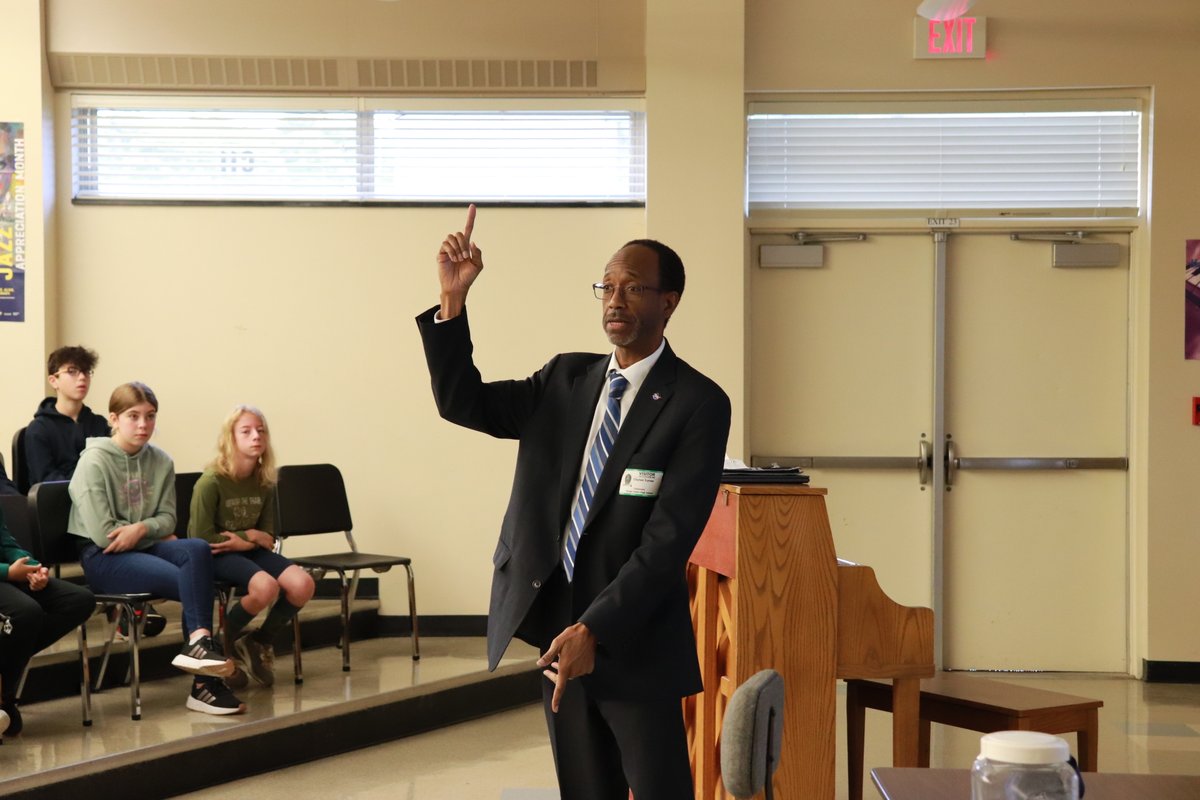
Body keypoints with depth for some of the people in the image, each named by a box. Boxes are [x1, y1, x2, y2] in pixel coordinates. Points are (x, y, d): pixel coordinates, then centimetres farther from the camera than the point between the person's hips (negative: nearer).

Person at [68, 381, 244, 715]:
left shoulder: (160, 462, 7)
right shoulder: (94, 462, -9)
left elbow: (167, 518, 7)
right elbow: (102, 534, -14)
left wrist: (141, 529, -15)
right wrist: (156, 533, -5)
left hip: (145, 547, 5)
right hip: (102, 558, -5)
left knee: (197, 549, -27)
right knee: (194, 582, -25)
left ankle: (199, 645, -32)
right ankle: (205, 681, -22)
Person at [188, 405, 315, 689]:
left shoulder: (264, 482, 3)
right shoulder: (211, 482, -15)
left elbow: (267, 536, 12)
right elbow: (201, 538, -15)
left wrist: (246, 539, -11)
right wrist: (249, 537, -9)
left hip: (248, 550, 6)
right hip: (215, 556, -6)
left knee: (303, 584, -18)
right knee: (266, 587, -33)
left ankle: (260, 642, 8)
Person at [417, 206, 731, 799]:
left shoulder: (698, 404, -10)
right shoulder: (566, 380, 8)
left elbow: (669, 538, -16)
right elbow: (461, 403, 3)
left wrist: (594, 630, -21)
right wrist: (453, 300, -9)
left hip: (634, 639, -5)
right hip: (554, 631, 5)